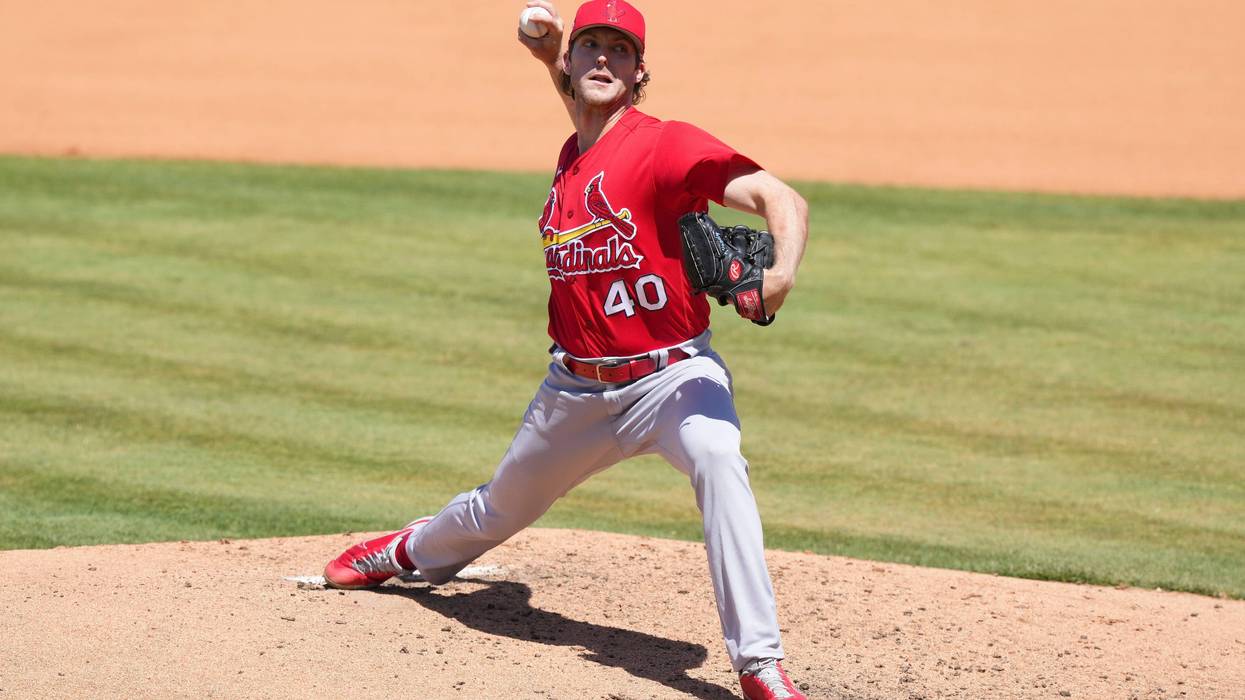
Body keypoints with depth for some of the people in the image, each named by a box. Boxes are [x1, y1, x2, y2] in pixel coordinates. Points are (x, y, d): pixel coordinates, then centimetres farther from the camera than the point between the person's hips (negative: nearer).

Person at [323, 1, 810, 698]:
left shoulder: (667, 143, -16)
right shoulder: (572, 156, 5)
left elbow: (783, 199, -27)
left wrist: (781, 274, -47)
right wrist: (553, 57, 17)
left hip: (671, 374, -6)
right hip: (576, 388, 6)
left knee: (719, 459, -37)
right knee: (502, 507, 26)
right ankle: (413, 552, 60)